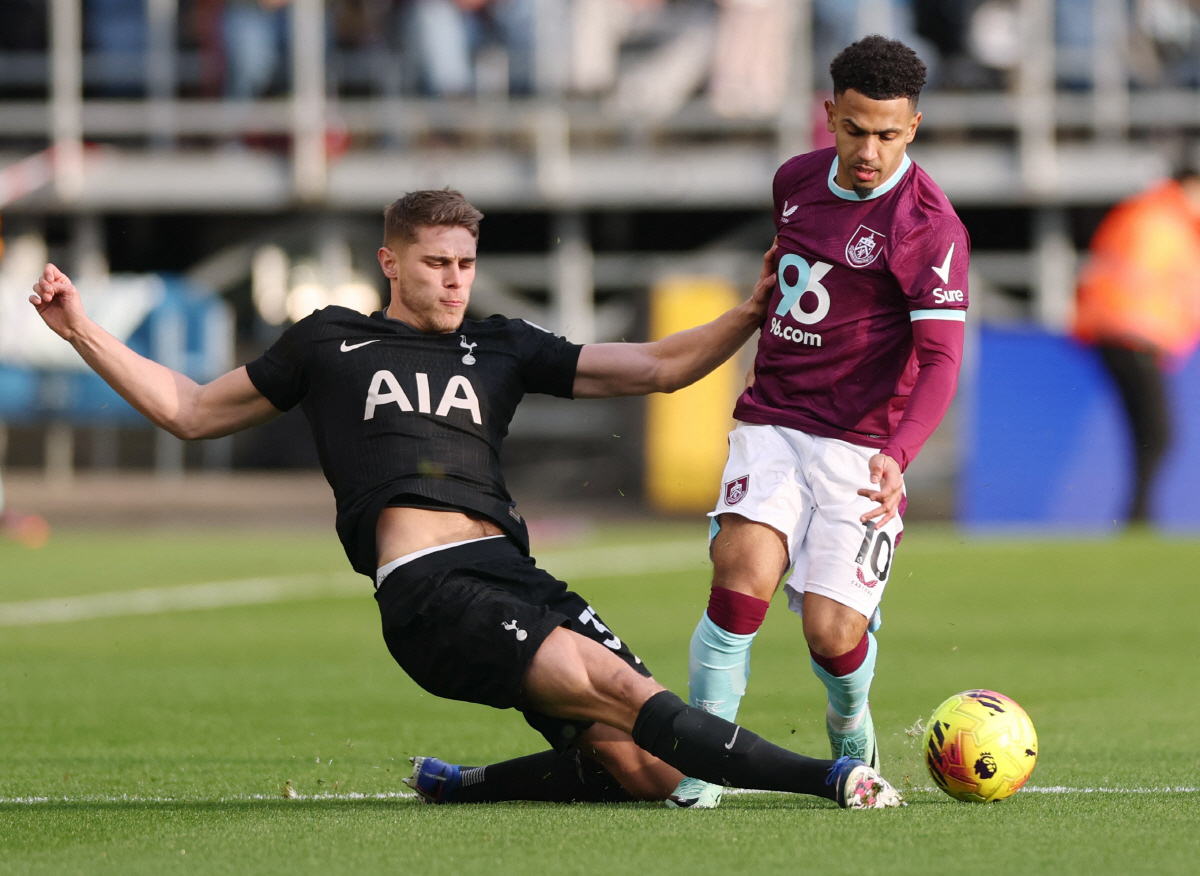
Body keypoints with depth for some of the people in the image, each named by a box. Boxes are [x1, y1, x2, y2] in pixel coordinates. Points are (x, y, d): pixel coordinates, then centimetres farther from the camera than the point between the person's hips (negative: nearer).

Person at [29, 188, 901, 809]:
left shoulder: (500, 347, 25)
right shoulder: (331, 342, 20)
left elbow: (658, 367, 24)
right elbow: (189, 411, 28)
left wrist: (752, 314, 11)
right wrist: (81, 329, 21)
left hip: (512, 571, 5)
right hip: (426, 593, -5)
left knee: (643, 770, -13)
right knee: (623, 691, -27)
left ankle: (463, 789, 11)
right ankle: (831, 778, -34)